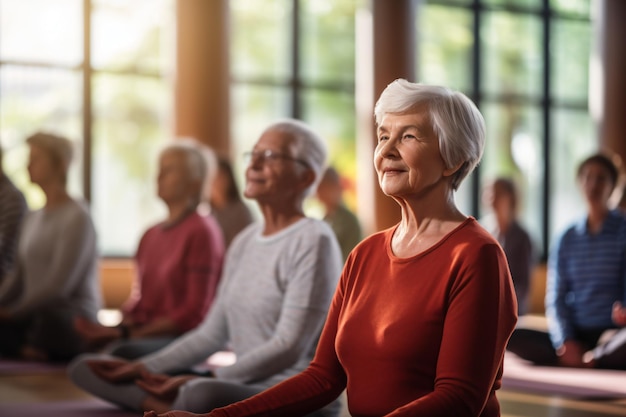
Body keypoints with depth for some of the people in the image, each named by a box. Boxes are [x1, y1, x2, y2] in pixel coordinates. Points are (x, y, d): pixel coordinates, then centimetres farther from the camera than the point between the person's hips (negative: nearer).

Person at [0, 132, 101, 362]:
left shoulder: (77, 217, -7)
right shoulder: (33, 218, 19)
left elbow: (59, 285, -15)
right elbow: (19, 278, 15)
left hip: (74, 325, -6)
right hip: (34, 314, 6)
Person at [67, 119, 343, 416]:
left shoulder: (312, 241, -9)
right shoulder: (246, 240, 15)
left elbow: (288, 348, -17)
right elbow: (212, 334, 15)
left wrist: (202, 381, -21)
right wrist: (144, 368, 5)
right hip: (243, 385, 9)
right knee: (85, 367, 3)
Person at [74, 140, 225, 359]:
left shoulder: (202, 231, -4)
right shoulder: (151, 235, 19)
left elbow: (194, 313, -10)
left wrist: (129, 334, -13)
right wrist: (118, 328, -3)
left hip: (183, 339, -7)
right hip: (143, 335, 7)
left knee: (121, 351, -36)